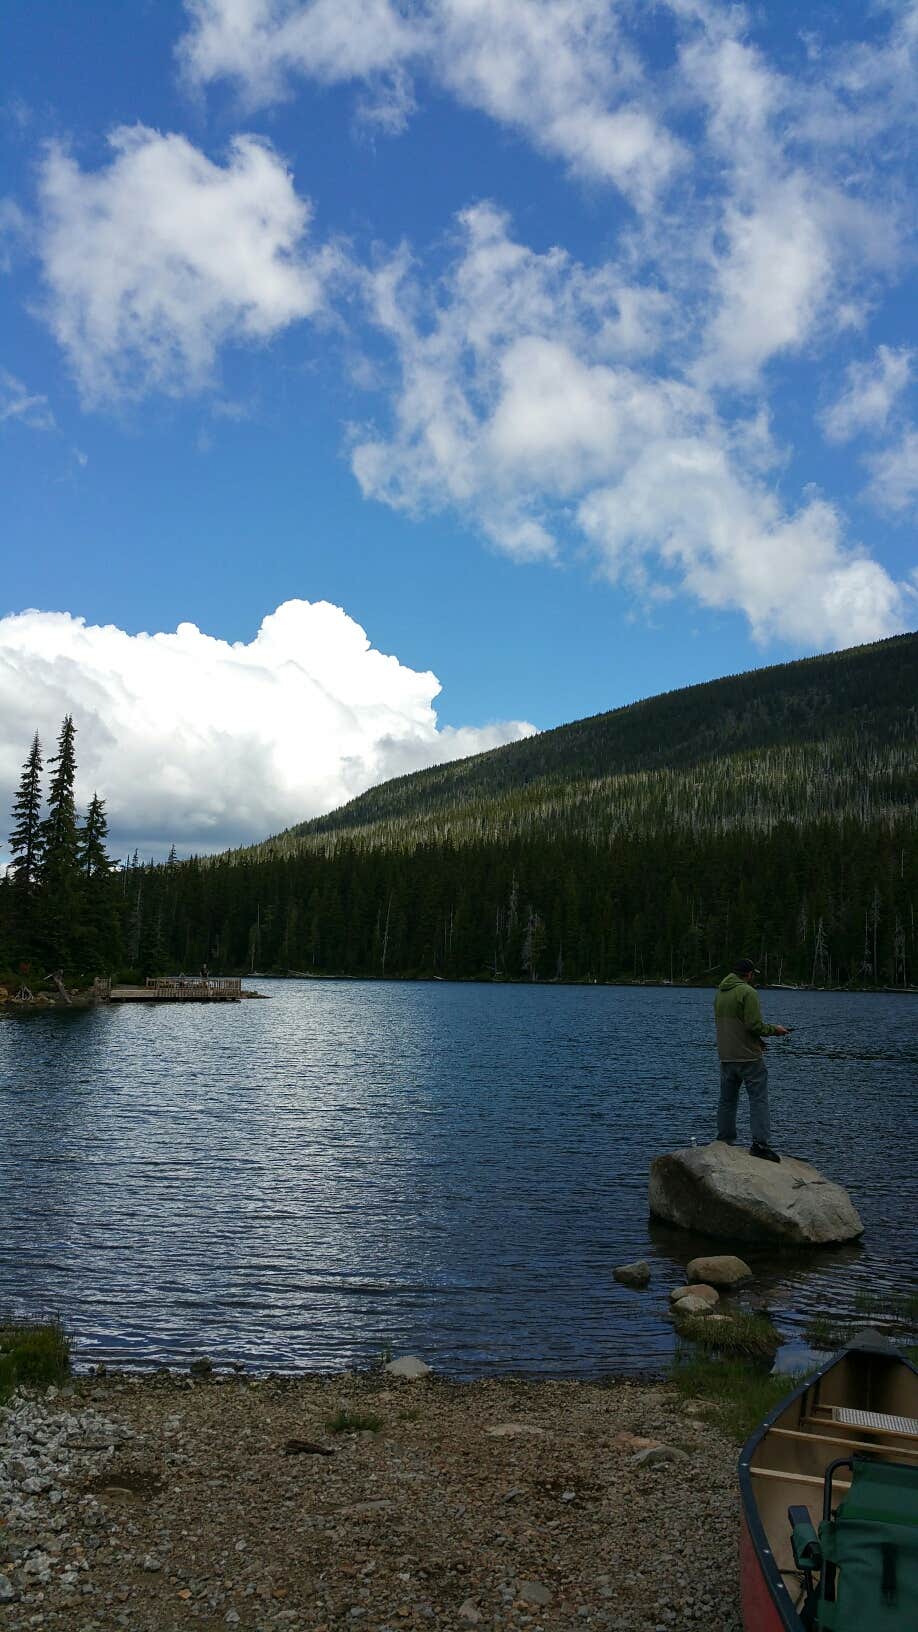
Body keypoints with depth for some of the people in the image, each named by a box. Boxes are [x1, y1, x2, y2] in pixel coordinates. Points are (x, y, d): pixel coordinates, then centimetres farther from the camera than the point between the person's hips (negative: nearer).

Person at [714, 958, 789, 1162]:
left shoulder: (720, 992, 12)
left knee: (727, 1100, 14)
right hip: (749, 1057, -7)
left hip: (726, 1057, 7)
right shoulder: (748, 992, -13)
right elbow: (754, 1025, -19)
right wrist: (775, 1030, -2)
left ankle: (725, 1141, 17)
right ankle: (760, 1142, -10)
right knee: (758, 1099, -4)